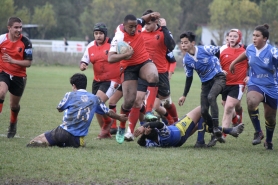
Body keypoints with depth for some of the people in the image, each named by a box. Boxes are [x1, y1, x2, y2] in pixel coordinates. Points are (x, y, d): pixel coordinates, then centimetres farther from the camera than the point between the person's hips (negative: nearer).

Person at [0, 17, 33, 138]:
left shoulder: (25, 43, -13)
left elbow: (28, 63, -14)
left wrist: (12, 61, -27)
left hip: (19, 76, 1)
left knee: (14, 105, 13)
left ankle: (13, 125, 42)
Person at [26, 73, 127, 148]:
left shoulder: (70, 95, 4)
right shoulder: (95, 99, 12)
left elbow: (59, 109, 20)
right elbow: (109, 112, 23)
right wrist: (120, 117, 44)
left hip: (63, 132, -3)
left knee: (32, 144, -2)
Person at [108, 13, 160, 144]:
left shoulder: (137, 25, -6)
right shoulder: (119, 38, -21)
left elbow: (144, 19, 19)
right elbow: (110, 58, -28)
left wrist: (152, 15, -3)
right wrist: (126, 55, -39)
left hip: (144, 62, 3)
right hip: (129, 68, -3)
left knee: (153, 77, -33)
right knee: (129, 101, -6)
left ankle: (149, 113, -31)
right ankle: (121, 128, 21)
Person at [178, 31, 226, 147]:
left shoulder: (205, 49, -17)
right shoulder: (186, 60, -2)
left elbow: (219, 51, 2)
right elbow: (189, 78, 10)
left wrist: (220, 66, 9)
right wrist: (184, 96, 10)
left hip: (218, 77, -5)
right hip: (206, 83, 5)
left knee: (211, 97, -33)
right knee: (204, 111, -6)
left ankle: (216, 129, -33)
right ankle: (216, 133, 12)